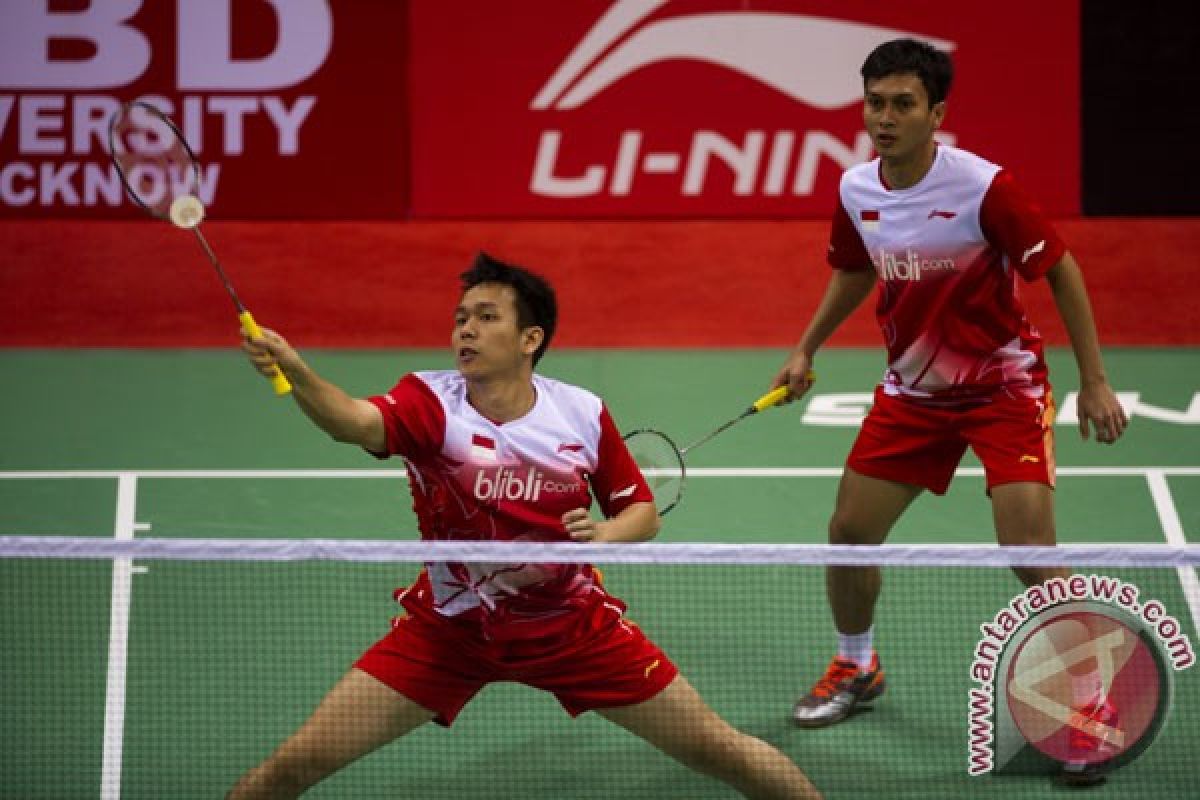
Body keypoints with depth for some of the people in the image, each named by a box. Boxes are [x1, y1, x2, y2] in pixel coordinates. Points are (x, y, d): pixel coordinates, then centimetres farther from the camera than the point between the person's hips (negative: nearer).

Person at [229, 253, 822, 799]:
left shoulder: (583, 414, -11)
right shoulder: (430, 402, -18)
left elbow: (642, 512, 3)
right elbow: (357, 421, -40)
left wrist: (604, 534, -21)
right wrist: (294, 371, -61)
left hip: (570, 624, 1)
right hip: (449, 627, -1)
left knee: (717, 748, 1)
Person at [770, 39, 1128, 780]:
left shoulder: (984, 187, -24)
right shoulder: (856, 191, -7)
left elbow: (1060, 269, -14)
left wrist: (1094, 380, -13)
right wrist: (806, 350, 12)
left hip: (1003, 385, -5)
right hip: (914, 387, 5)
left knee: (1031, 553, -16)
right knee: (849, 530, 5)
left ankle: (1093, 703, 0)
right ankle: (857, 668, 32)